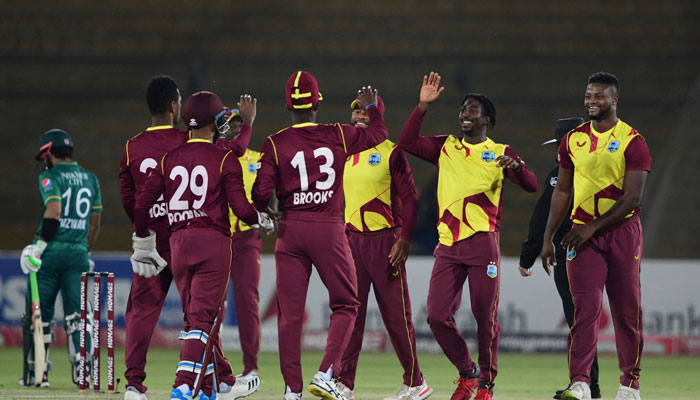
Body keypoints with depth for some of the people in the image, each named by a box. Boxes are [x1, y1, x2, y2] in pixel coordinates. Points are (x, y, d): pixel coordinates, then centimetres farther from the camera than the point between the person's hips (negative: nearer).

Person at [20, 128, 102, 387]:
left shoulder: (50, 176, -5)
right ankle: (82, 363, -14)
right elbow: (95, 222, 17)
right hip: (78, 254, 4)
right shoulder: (90, 179, 14)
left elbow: (53, 212, -19)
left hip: (51, 252, -4)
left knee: (39, 313, 4)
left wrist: (39, 246, -16)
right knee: (77, 312, 3)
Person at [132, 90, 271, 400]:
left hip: (178, 243, 4)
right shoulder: (225, 159, -4)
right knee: (202, 317, -7)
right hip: (213, 241, -4)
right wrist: (261, 220, 11)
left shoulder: (169, 159, 7)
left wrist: (143, 243, 18)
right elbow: (240, 206, -11)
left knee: (197, 315, 16)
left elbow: (141, 204, 5)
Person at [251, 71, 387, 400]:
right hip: (329, 229, -1)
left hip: (290, 229, 1)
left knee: (290, 312, 5)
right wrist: (371, 107, 38)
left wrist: (263, 213, 17)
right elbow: (379, 134, 19)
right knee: (346, 305, 10)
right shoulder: (337, 136, 1)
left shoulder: (275, 144, -3)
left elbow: (262, 193, -6)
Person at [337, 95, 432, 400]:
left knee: (396, 314, 0)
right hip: (351, 239, 5)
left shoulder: (390, 152, -4)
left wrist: (404, 240, -15)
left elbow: (409, 198, -6)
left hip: (384, 239, -5)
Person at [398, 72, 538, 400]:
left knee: (486, 316, -5)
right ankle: (467, 372, 14)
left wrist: (517, 166, -21)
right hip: (448, 245, 3)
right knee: (437, 315, -5)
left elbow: (532, 186, 0)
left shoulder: (499, 152, 9)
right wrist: (423, 106, -2)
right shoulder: (445, 148, 16)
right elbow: (407, 143, 3)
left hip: (482, 243, -3)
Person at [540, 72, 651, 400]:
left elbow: (633, 197, -11)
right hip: (582, 234, 2)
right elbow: (562, 191, 16)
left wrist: (592, 227, -17)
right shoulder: (573, 140, 9)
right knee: (585, 308, -9)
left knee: (627, 310, 4)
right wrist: (548, 237, 10)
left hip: (622, 231, -2)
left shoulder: (631, 141, -5)